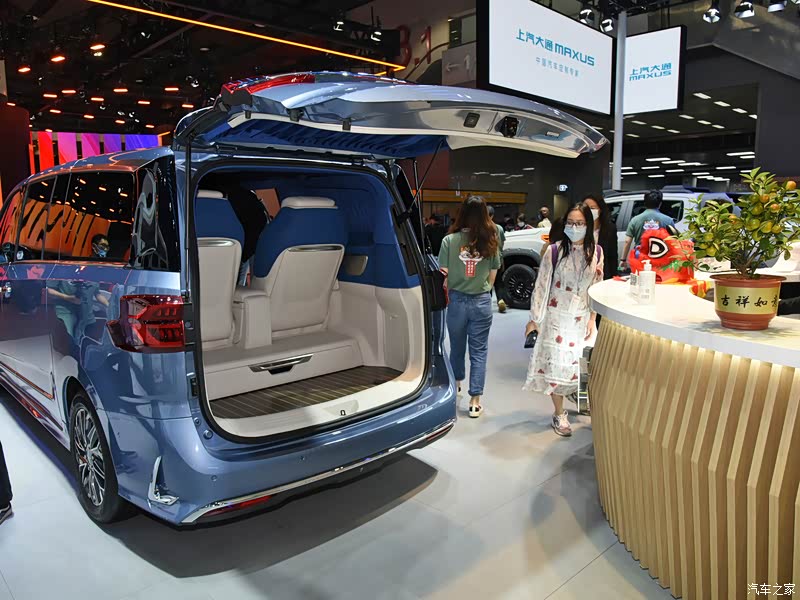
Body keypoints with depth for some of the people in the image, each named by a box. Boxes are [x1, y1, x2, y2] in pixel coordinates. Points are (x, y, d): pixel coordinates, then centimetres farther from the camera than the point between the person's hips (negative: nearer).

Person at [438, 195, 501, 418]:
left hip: (457, 300, 0)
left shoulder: (449, 240, -9)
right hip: (482, 302, 0)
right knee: (479, 351, 8)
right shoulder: (491, 242, -4)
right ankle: (475, 401, 9)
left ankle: (456, 384, 41)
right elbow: (492, 277, 4)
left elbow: (444, 275, -6)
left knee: (457, 346, 20)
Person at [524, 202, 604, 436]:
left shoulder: (596, 252, 0)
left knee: (581, 364, 4)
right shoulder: (555, 251, -9)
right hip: (556, 316, -2)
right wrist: (535, 318, -3)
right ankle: (559, 414, 14)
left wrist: (592, 319, 1)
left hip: (581, 318, 3)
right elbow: (542, 285, -4)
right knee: (556, 363, 0)